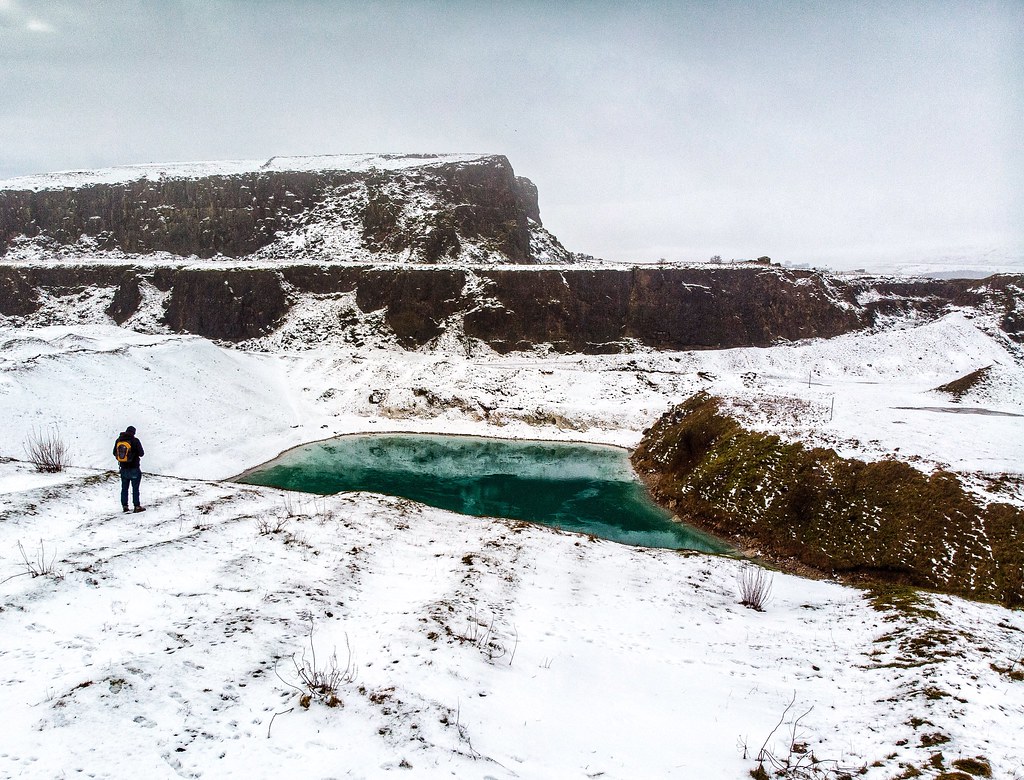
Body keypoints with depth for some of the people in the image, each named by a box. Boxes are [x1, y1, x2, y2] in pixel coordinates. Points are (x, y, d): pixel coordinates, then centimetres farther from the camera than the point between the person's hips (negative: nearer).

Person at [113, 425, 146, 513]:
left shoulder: (118, 440, 0)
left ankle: (124, 506, 15)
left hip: (123, 468, 4)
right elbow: (141, 453, -12)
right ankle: (137, 506, 3)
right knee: (135, 488, 2)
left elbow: (115, 453, 9)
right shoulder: (135, 441, -15)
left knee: (124, 488, 13)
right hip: (134, 468, -4)